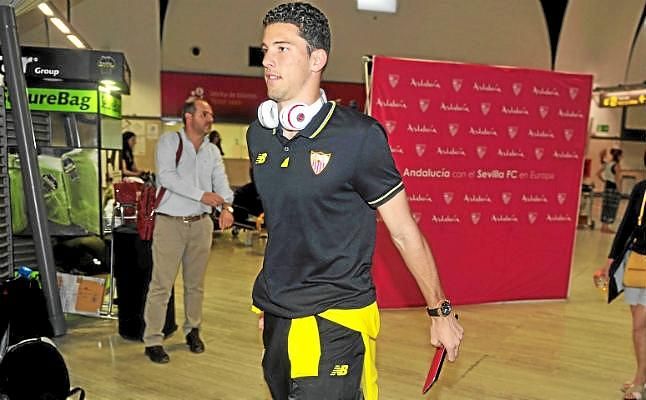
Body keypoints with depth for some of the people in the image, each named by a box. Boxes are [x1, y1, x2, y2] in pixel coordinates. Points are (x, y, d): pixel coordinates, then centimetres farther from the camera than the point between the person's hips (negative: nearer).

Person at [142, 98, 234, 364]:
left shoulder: (212, 151, 12)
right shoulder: (169, 142, -3)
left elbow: (221, 182, 0)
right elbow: (166, 176, -17)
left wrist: (226, 206, -21)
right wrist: (202, 195, -24)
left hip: (201, 223, 5)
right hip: (170, 222, -5)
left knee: (195, 284, 14)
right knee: (161, 285, -2)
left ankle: (192, 330, 30)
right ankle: (152, 340, 9)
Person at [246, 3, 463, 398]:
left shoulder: (358, 135, -16)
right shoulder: (258, 135, 2)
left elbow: (404, 231, -9)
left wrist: (441, 311, -1)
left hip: (336, 322, -6)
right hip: (275, 319, 6)